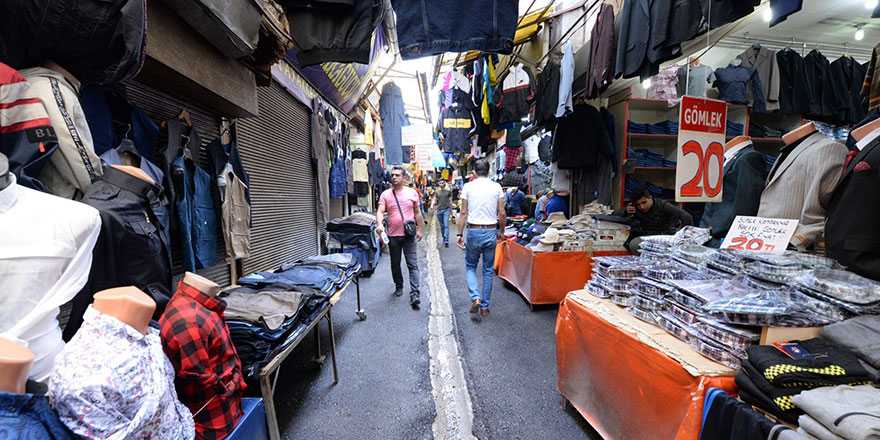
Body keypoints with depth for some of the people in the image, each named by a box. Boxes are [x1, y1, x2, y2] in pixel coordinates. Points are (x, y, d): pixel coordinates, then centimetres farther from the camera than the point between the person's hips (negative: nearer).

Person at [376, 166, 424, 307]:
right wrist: (380, 225, -26)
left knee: (413, 265, -4)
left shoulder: (412, 192, 3)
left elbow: (417, 213, 9)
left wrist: (419, 229, 7)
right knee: (395, 264, 16)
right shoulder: (385, 194, 2)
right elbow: (380, 212, -7)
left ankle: (414, 294, -3)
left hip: (409, 235, -1)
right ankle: (398, 286, 36)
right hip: (393, 235, 2)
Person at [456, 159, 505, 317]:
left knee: (470, 267, 16)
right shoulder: (497, 187, 2)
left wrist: (460, 234, 4)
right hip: (491, 232, 2)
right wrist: (501, 232, 15)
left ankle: (475, 298, -3)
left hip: (474, 231, -1)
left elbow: (464, 213, -3)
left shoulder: (468, 187, -2)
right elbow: (502, 213, 1)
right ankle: (485, 307, 19)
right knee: (488, 270, 11)